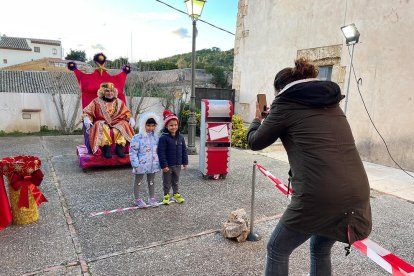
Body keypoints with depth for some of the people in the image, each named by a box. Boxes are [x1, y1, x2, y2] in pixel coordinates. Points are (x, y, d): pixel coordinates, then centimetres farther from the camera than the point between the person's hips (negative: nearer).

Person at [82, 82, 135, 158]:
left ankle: (119, 148, -38)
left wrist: (131, 119, -1)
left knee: (123, 125, -31)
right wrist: (87, 119, -14)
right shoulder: (97, 102, 11)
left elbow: (127, 113, 20)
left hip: (117, 123, 2)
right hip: (102, 123, -1)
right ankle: (106, 148, -44)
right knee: (102, 127, -37)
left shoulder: (119, 102, 18)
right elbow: (87, 112, 8)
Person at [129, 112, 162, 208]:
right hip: (141, 164, -5)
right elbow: (133, 152, -14)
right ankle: (137, 199, 28)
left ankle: (151, 198, 34)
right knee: (138, 182, 13)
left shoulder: (155, 137, 1)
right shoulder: (137, 138, -16)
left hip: (153, 164, 5)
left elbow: (158, 150, 10)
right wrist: (135, 165, -17)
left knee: (151, 181, 19)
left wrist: (158, 161, 8)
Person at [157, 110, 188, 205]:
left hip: (178, 165, 5)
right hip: (168, 165, -4)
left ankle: (176, 194, 36)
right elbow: (161, 153, -17)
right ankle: (166, 195, 29)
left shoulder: (180, 137, 1)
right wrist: (164, 165, -18)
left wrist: (185, 162, 7)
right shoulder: (163, 138, -16)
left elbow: (184, 150, 8)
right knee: (167, 182, 12)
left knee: (176, 181, 20)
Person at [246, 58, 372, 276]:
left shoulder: (286, 102, 0)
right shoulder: (330, 102, 18)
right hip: (357, 193, 7)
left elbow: (255, 142, 9)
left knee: (277, 250, 16)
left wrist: (257, 120, 29)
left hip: (319, 197, -7)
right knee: (320, 249, 29)